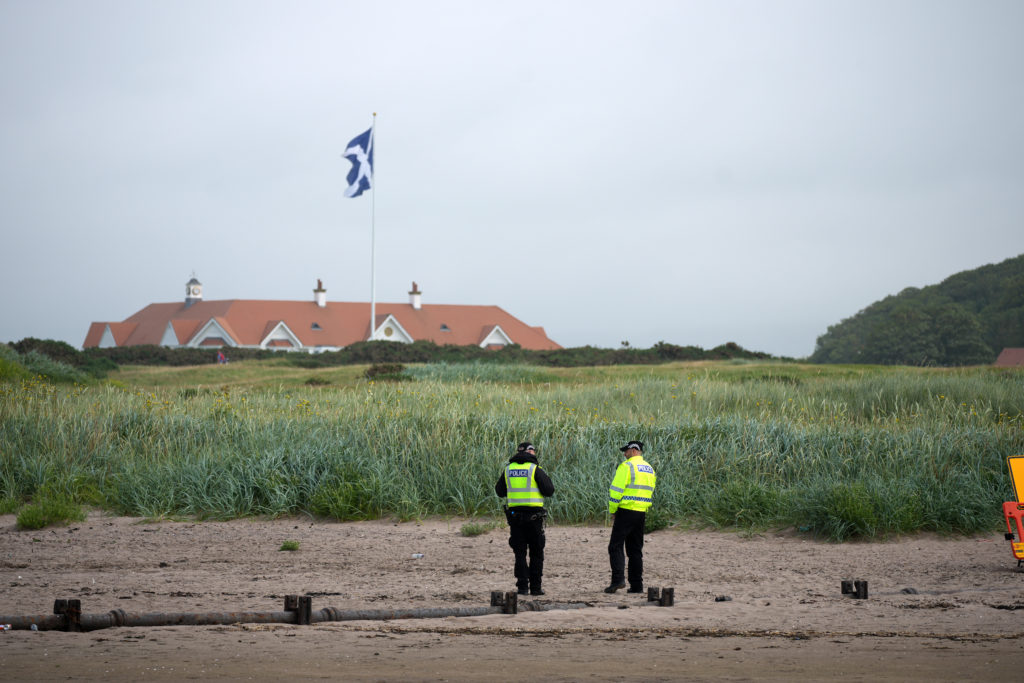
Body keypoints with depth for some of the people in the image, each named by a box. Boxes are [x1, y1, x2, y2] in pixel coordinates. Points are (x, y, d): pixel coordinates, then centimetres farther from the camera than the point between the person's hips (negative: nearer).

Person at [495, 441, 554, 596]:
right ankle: (535, 587, 6)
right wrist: (547, 479, 12)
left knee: (520, 553, 8)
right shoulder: (535, 469, -6)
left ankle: (522, 586, 0)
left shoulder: (508, 469, 7)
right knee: (536, 553, 7)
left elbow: (499, 491, 14)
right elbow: (549, 491, -6)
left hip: (514, 514, 3)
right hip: (534, 515, -3)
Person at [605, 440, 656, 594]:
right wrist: (644, 509, 18)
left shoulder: (626, 466, -9)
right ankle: (636, 585, 8)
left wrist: (612, 510, -3)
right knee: (635, 549, 11)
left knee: (615, 546, -4)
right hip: (642, 512, 7)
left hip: (626, 511, -7)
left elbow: (616, 490, -12)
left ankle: (618, 579, -18)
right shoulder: (649, 469, 16)